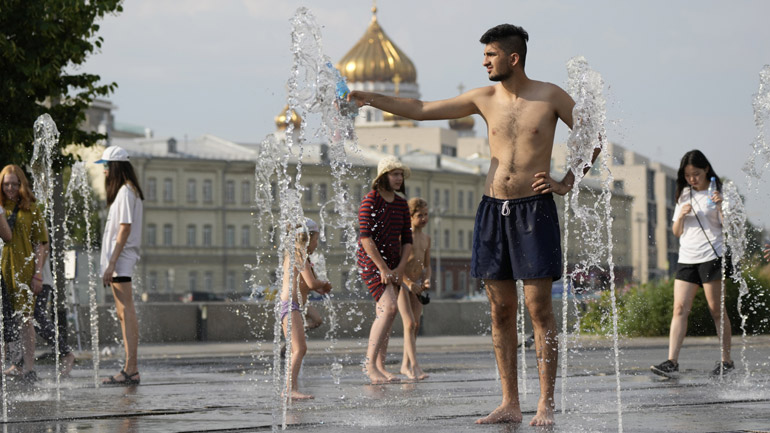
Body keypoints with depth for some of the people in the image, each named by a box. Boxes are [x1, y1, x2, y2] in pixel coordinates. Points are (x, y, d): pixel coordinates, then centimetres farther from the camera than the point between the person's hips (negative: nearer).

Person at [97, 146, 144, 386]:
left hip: (121, 260, -11)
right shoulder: (123, 191, 20)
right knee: (123, 314, 9)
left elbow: (125, 229, -18)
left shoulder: (126, 192, -11)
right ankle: (130, 369, 11)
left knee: (126, 312, -13)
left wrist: (112, 263, -21)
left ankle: (131, 370, -16)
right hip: (118, 262, 11)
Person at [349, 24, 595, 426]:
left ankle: (546, 405, -3)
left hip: (534, 210, -4)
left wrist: (566, 183, -2)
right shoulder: (484, 98, 8)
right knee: (501, 311, 3)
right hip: (493, 210, 4)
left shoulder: (549, 96, -2)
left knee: (539, 309, -6)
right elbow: (421, 110, 11)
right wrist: (368, 98, 4)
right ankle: (509, 404, 7)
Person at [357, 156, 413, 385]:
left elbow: (407, 239, 12)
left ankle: (380, 366, 11)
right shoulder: (371, 201, -10)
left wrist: (400, 268, -1)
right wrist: (383, 268, -17)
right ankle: (369, 362, -18)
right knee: (389, 307, -20)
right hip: (371, 261, -7)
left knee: (384, 314, 7)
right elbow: (365, 238, -16)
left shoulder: (401, 205, 11)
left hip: (392, 264, 7)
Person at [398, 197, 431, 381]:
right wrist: (409, 282, -22)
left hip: (417, 284, 7)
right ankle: (415, 366, -21)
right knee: (409, 323, -14)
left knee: (415, 325, 6)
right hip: (401, 282, -7)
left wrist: (426, 280, -3)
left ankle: (406, 365, 16)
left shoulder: (426, 238, 11)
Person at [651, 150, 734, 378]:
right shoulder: (684, 195, 15)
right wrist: (680, 216, -4)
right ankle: (672, 362, -14)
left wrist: (721, 206, -22)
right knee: (680, 308, -7)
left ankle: (726, 361, 6)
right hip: (686, 258, 5)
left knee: (716, 310, -2)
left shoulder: (716, 193, 0)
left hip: (711, 257, -5)